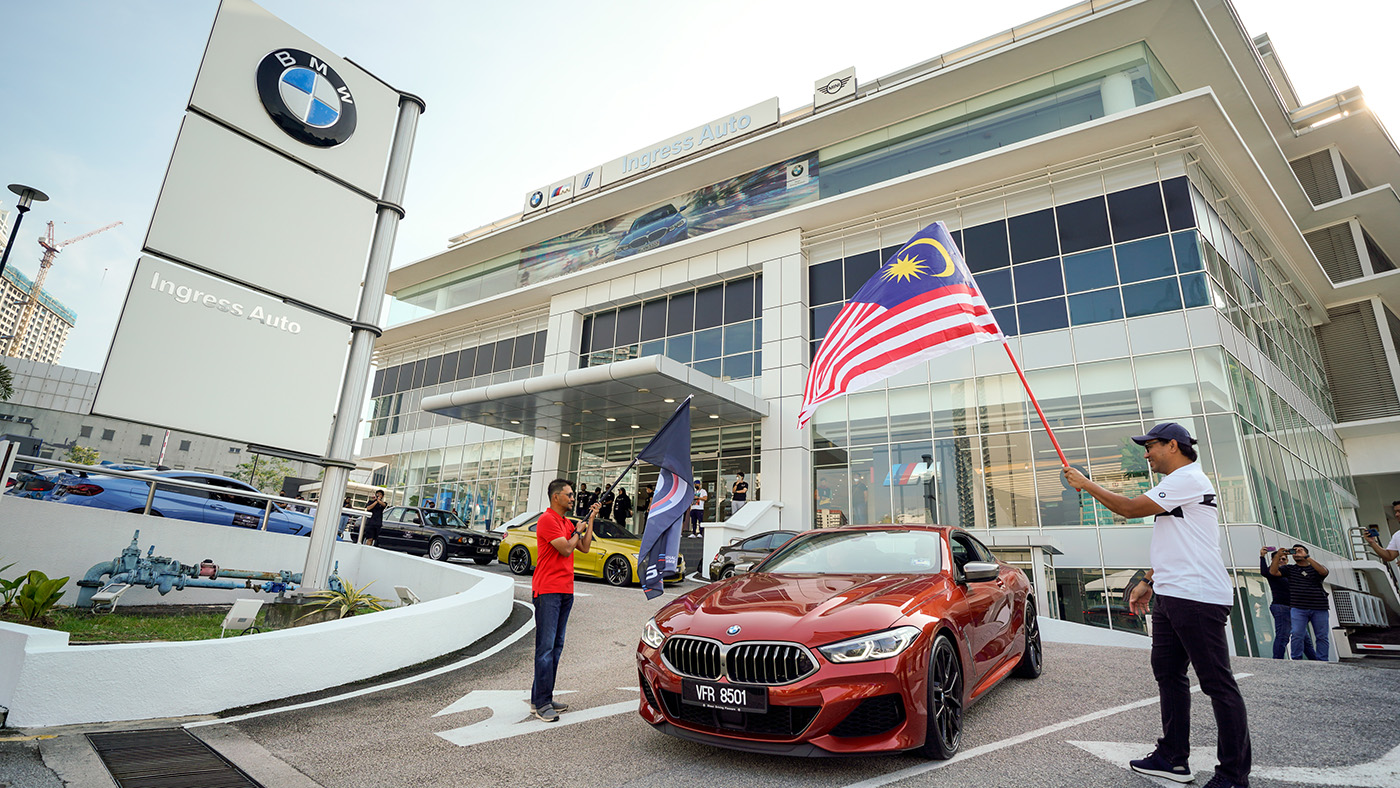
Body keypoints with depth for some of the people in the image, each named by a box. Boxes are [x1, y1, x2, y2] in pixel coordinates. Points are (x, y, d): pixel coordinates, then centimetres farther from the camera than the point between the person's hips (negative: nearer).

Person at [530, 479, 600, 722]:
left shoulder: (566, 523, 18)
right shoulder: (547, 520, -10)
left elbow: (585, 548, 16)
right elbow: (566, 549, -17)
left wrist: (590, 520, 14)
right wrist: (577, 531, 0)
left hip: (565, 591, 9)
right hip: (547, 591, -9)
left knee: (556, 647, 11)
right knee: (546, 647, -7)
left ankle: (543, 698, 18)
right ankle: (540, 704, -3)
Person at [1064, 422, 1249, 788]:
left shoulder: (1188, 479, -11)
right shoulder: (1175, 484, 22)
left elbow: (1129, 508, -15)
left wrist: (1085, 484, -5)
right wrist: (1149, 582, 21)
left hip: (1197, 597, -11)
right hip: (1171, 595, 11)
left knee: (1218, 683, -4)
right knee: (1167, 672, 14)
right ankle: (1173, 758, 22)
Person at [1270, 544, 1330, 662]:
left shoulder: (1315, 568, 11)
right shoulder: (1289, 569, 13)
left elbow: (1323, 571, -12)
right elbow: (1273, 572, -1)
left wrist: (1306, 557, -16)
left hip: (1319, 608, 1)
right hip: (1298, 608, -1)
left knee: (1322, 637, 4)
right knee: (1297, 635, -9)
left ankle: (1322, 662, 12)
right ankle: (1297, 660, -4)